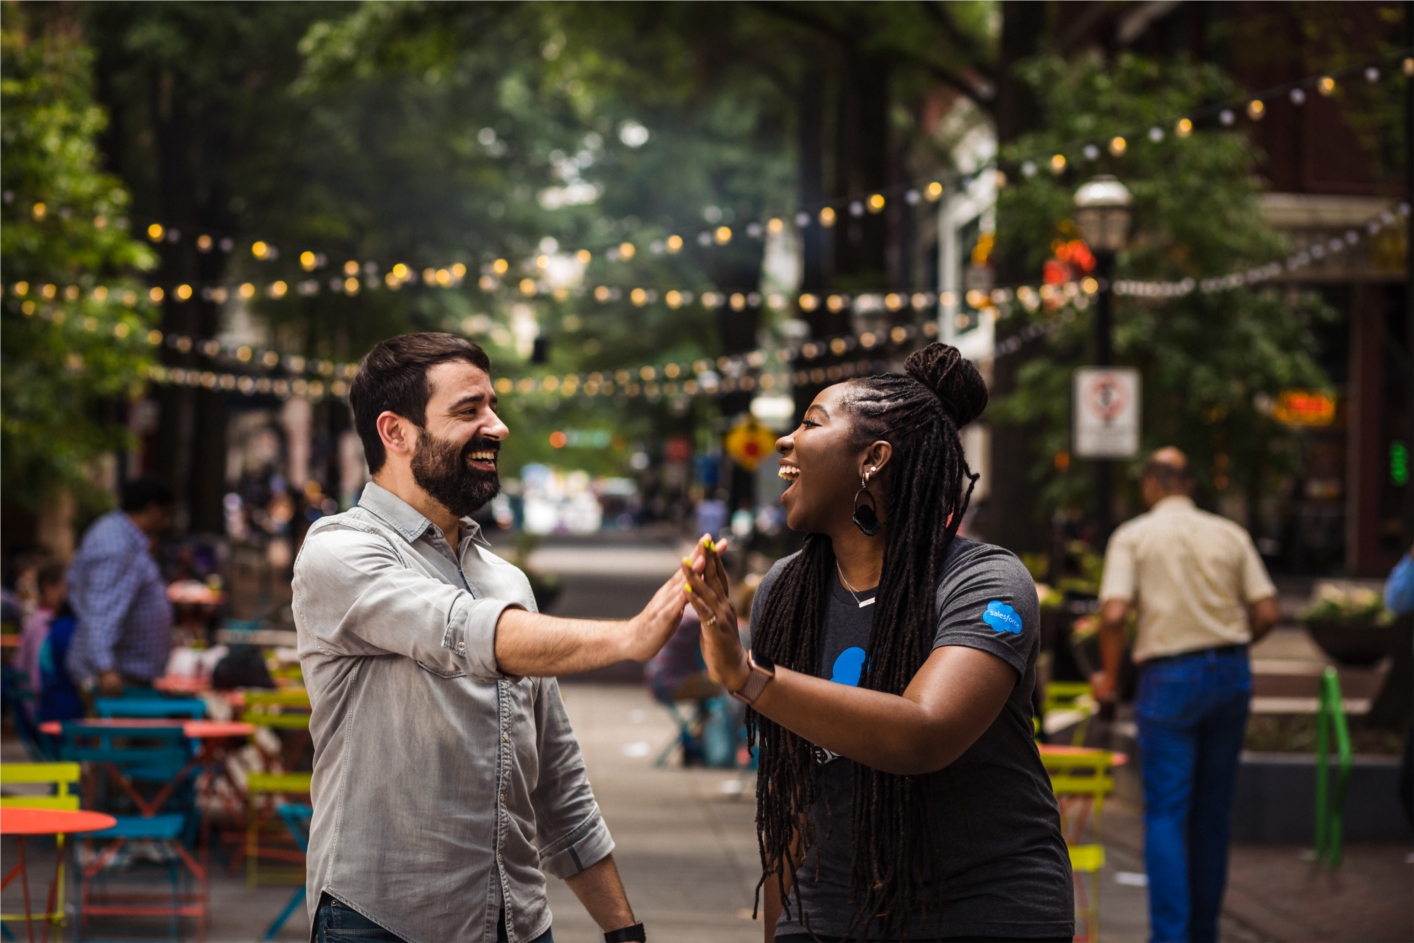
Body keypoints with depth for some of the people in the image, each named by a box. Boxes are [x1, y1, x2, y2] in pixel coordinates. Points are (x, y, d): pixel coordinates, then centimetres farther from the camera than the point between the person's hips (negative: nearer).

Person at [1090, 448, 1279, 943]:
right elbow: (1266, 613, 3)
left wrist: (1109, 677, 1)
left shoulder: (1132, 536, -1)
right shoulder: (1230, 534, 8)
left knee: (1166, 813, -2)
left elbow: (1114, 614, -13)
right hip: (1232, 674, 4)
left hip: (1169, 678, -4)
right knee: (1214, 812, 13)